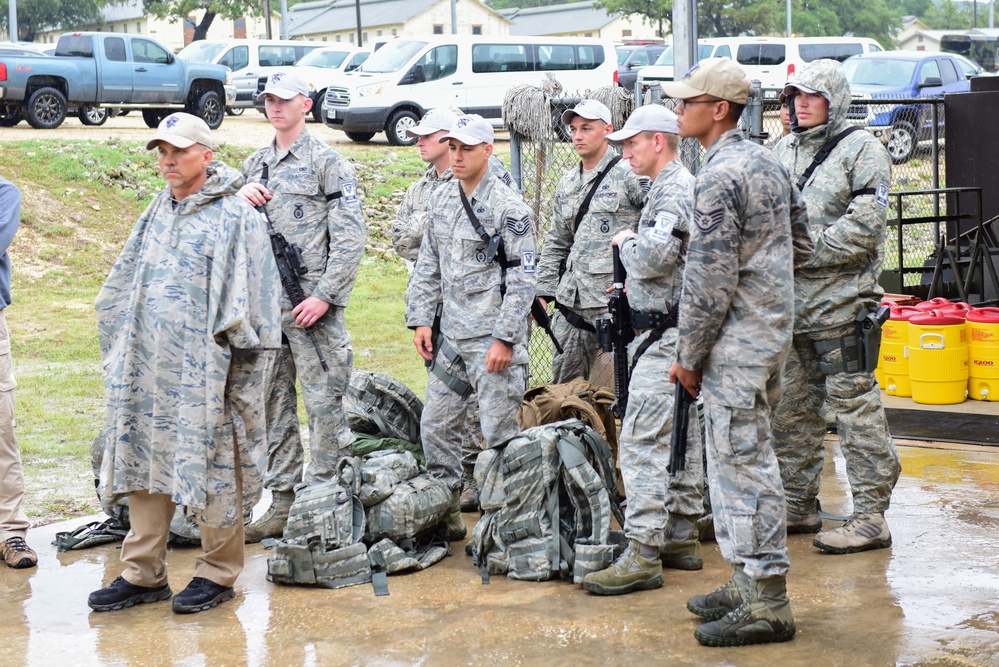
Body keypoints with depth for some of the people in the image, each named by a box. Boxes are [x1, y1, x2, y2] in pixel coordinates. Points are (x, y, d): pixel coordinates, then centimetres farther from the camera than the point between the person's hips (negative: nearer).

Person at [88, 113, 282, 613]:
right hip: (145, 365, 7)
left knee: (211, 468, 0)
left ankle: (218, 572, 13)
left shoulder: (234, 217, -7)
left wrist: (239, 359, -13)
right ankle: (143, 574, 18)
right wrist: (117, 348, 20)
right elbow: (122, 286, 24)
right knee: (142, 461, 9)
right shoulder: (157, 214, 16)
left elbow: (248, 297, -10)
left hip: (203, 369, -7)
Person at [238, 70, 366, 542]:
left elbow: (351, 236, -9)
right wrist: (240, 197, -1)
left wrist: (325, 295, -17)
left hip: (312, 303, -7)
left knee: (324, 402, -4)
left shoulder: (327, 163, -3)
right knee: (273, 403, 9)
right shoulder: (254, 165, 17)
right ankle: (282, 502, 17)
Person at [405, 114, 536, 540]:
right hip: (451, 336, 8)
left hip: (492, 338, -7)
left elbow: (523, 279, -12)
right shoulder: (441, 200, 12)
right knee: (436, 426, 11)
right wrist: (420, 318, 9)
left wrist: (504, 338, -17)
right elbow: (428, 266, 18)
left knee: (498, 433, -4)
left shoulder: (509, 208, -10)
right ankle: (445, 517, 22)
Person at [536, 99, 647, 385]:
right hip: (572, 301, 7)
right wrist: (543, 290, 16)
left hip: (616, 298, -7)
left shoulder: (628, 174, -4)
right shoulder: (567, 183, 19)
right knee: (562, 384, 9)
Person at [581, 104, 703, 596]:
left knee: (643, 440, -14)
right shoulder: (676, 186, 19)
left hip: (664, 335, -11)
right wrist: (634, 285, 13)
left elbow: (654, 257, -25)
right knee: (680, 437, 14)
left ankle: (643, 555, -16)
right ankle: (682, 537, 21)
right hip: (673, 330, 11)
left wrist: (626, 242, -6)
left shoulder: (673, 189, -14)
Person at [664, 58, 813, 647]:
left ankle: (767, 606, -1)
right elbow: (801, 244, 19)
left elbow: (710, 281, -20)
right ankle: (751, 583, 25)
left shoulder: (719, 178, -18)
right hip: (773, 329, 10)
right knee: (744, 459, 17)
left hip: (736, 341, -10)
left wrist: (689, 355, -12)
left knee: (742, 464, -5)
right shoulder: (766, 161, 12)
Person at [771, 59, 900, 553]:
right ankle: (798, 506, 23)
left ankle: (871, 517, 0)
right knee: (790, 407, 12)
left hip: (839, 303, -7)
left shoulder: (861, 150, -5)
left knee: (855, 407, -5)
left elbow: (863, 228, -14)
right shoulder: (783, 151, 17)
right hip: (787, 304, 7)